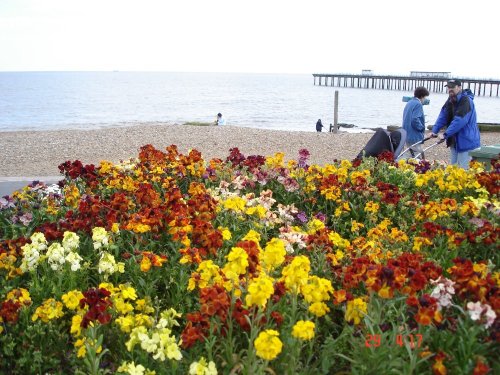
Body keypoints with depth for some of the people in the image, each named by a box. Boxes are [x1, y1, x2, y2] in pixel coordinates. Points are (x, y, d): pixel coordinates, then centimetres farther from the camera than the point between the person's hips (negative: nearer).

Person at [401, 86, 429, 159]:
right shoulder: (418, 104, -14)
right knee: (417, 158, -7)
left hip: (407, 135, 10)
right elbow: (415, 120, -26)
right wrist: (422, 128, -10)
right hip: (414, 137, -10)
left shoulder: (409, 103, 15)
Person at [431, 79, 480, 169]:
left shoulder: (466, 101, -19)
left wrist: (446, 134, -30)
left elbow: (459, 121, -28)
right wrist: (435, 130, -8)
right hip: (454, 140, 9)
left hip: (466, 141, -8)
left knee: (463, 168, -6)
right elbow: (442, 116, 5)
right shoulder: (450, 101, 9)